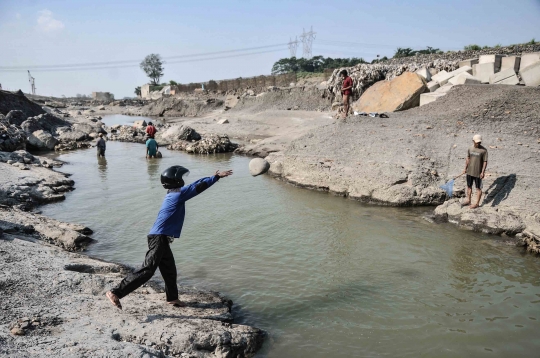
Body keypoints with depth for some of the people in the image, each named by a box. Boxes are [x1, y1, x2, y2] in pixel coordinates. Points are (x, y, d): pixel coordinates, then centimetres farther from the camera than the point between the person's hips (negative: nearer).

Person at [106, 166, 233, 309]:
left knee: (169, 269, 19)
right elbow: (198, 187, -10)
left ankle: (172, 298, 33)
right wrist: (217, 176, -2)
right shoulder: (179, 193, -9)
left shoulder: (173, 193, 16)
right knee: (147, 270, -11)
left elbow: (195, 185, 25)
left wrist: (213, 176, 29)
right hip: (159, 238, -10)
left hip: (161, 238, 10)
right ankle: (116, 293, -10)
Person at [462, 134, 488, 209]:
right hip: (469, 172, 5)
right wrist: (465, 168, 14)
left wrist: (483, 172, -17)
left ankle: (477, 203, 20)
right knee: (469, 186, 17)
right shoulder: (470, 149, 2)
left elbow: (485, 162, -11)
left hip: (478, 173, -5)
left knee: (478, 188, 7)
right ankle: (468, 200, 33)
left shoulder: (484, 150, -13)